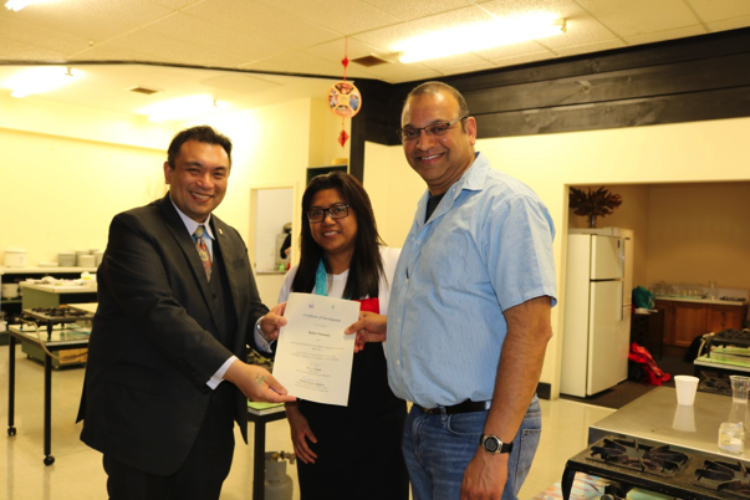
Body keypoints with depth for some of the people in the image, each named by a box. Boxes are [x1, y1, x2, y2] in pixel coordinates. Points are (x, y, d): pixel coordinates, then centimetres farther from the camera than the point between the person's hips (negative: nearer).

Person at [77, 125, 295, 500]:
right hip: (144, 421, -6)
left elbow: (246, 307, 11)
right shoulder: (133, 228, -12)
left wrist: (263, 323, -14)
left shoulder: (231, 239, 11)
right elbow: (158, 311, -25)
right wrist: (234, 369, -33)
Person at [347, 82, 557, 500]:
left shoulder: (507, 204, -16)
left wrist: (495, 448, -24)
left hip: (476, 429, -8)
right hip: (422, 420, 8)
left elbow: (531, 328, -23)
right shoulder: (429, 209, 12)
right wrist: (390, 326, 7)